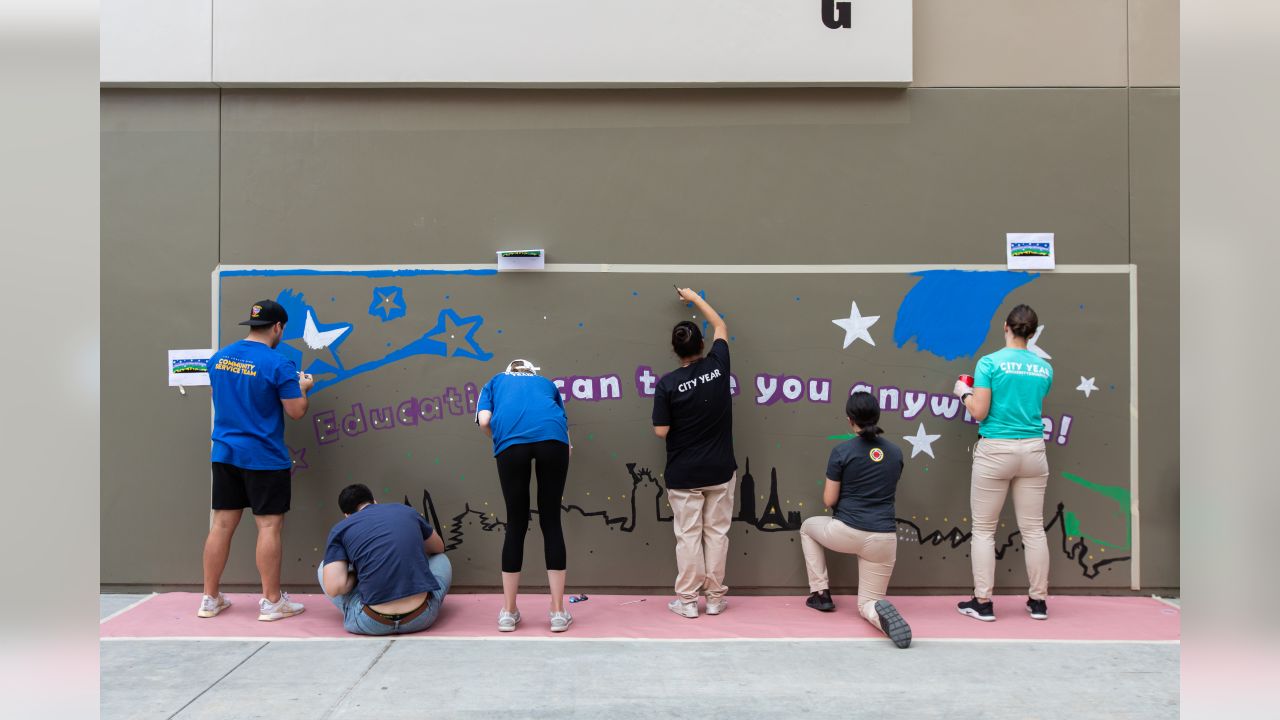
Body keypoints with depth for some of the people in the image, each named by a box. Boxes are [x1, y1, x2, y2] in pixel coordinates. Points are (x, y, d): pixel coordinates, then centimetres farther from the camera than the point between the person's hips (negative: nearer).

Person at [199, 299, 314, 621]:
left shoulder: (218, 358, 6)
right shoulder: (278, 364, -15)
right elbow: (296, 411, -13)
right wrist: (302, 387, 7)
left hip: (225, 453, 7)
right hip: (264, 458, -6)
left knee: (222, 524, 12)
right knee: (269, 526, 1)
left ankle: (210, 599, 21)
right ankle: (272, 602, 8)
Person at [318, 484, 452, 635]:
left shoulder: (340, 529, 7)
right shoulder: (406, 511, 14)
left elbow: (333, 588, -6)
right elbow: (439, 548, 30)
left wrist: (356, 574, 15)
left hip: (373, 624, -2)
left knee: (324, 569, 23)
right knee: (441, 559, 32)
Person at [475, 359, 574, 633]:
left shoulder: (495, 382, 33)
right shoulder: (546, 382, 37)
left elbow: (485, 420, 15)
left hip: (511, 440, 0)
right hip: (552, 438, 1)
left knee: (516, 524, 11)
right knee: (551, 522, 9)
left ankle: (508, 612, 20)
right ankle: (558, 612, 13)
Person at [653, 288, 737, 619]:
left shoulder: (667, 384, -14)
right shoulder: (718, 365, -5)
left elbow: (661, 431, -11)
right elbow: (720, 326, 14)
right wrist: (695, 298, 24)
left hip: (684, 474, -2)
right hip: (720, 470, 3)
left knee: (688, 536, 6)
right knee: (717, 533, 10)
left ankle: (687, 600, 13)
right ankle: (715, 597, 18)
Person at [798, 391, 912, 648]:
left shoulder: (842, 451, -8)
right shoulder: (895, 453, 6)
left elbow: (829, 500, -3)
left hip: (847, 533, -3)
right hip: (884, 540, 3)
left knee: (808, 527, 31)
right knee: (865, 605, 16)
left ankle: (821, 593, 24)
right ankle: (881, 611, -23)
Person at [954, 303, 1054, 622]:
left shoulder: (990, 362, -9)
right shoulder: (1044, 368, 6)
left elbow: (979, 412, -11)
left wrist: (964, 392, 8)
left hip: (995, 451, -4)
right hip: (1032, 450, 4)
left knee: (984, 529, 5)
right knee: (1033, 528, 12)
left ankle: (983, 603, 9)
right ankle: (1038, 601, 21)